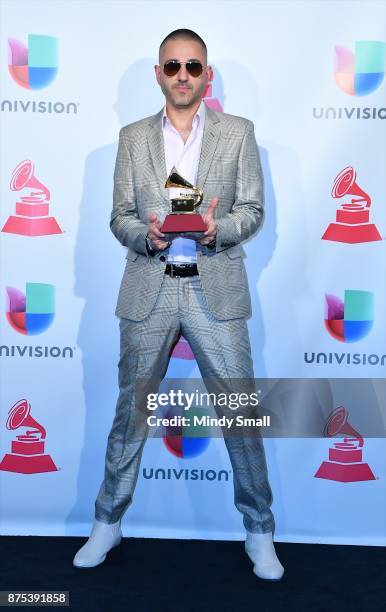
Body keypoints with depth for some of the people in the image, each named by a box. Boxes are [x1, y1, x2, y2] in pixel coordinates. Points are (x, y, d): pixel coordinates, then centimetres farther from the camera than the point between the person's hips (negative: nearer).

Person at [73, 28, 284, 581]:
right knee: (130, 411, 11)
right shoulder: (133, 137, 9)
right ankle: (107, 523, 29)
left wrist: (217, 228, -18)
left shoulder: (238, 132, 5)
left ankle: (259, 532, 22)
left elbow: (253, 212, 2)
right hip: (149, 290, 2)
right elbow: (120, 217, 7)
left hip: (216, 291, -1)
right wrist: (146, 233, -15)